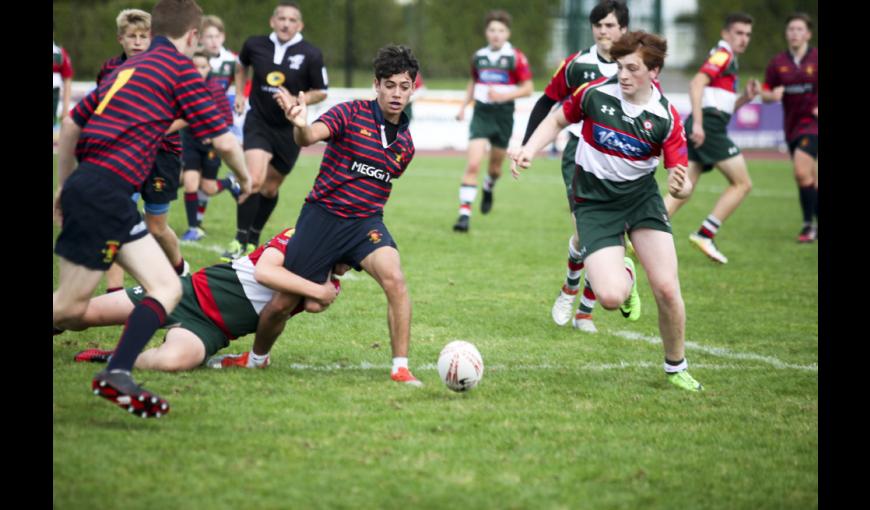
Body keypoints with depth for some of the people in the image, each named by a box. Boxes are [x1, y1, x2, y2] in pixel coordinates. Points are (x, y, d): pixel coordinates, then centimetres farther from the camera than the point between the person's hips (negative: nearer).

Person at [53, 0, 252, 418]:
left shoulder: (128, 68, 23)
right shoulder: (180, 67, 0)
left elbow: (71, 123, 26)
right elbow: (223, 140, -1)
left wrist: (64, 186, 33)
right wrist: (245, 180, 17)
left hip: (84, 185, 8)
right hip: (105, 191, -8)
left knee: (167, 287, 4)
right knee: (68, 308, -6)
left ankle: (118, 373, -5)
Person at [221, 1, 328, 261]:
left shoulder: (311, 54, -12)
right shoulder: (255, 45, -6)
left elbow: (320, 92, -1)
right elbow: (242, 66, 18)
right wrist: (240, 93, 8)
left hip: (289, 129, 1)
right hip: (258, 122, -1)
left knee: (270, 188, 12)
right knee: (254, 180, -20)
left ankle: (253, 240, 33)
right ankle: (239, 241, -12)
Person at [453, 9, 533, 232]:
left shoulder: (515, 58, -5)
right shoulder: (479, 56, 7)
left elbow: (527, 89, -4)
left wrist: (505, 95, -18)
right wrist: (463, 106, 13)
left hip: (503, 115, -1)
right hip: (481, 113, 1)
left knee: (495, 166, 13)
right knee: (473, 164, -15)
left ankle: (488, 189, 49)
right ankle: (464, 212, -16)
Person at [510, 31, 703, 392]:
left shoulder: (666, 118, -12)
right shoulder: (595, 93, -11)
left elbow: (681, 179, -11)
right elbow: (558, 120, 8)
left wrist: (680, 186, -35)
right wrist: (528, 151, -6)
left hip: (642, 196, 1)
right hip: (594, 203, -1)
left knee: (666, 288, -12)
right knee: (610, 297, -21)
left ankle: (676, 369, 13)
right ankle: (624, 275, 20)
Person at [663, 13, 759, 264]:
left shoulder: (728, 60, 27)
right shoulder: (722, 54, -4)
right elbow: (696, 84, -18)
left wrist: (746, 97, 13)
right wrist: (698, 123, -25)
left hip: (701, 130, 9)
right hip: (708, 127, -9)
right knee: (742, 183, -2)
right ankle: (705, 235, -6)